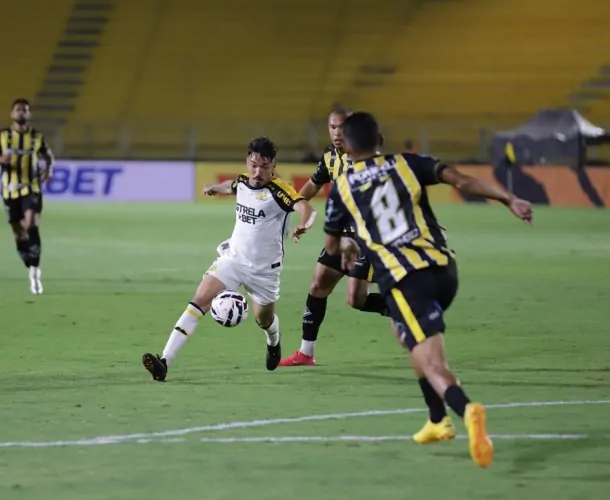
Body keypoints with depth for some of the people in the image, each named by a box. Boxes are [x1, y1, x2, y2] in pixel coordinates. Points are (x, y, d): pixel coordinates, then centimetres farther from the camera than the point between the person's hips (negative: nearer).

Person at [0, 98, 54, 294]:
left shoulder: (37, 137, 3)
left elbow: (49, 156, 17)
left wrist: (48, 169, -3)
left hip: (32, 188, -1)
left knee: (31, 225, -22)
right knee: (19, 233, 6)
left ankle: (35, 269, -16)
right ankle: (32, 272, 22)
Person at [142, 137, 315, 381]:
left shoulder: (278, 190, -19)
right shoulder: (242, 183, -1)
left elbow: (306, 208, -37)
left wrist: (303, 226, -61)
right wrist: (215, 188, 48)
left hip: (264, 267, -3)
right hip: (233, 257, 3)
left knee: (264, 319, 16)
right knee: (199, 301, -15)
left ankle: (274, 343, 58)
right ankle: (165, 361, -23)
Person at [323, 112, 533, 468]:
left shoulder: (342, 188, 11)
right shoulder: (406, 164, 12)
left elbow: (332, 245, 27)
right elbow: (462, 181, -3)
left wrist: (347, 250, 50)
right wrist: (510, 200, -7)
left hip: (402, 279, -4)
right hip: (443, 268, 4)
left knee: (432, 365, -12)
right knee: (411, 335, 32)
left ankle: (466, 410, -45)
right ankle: (438, 422, 30)